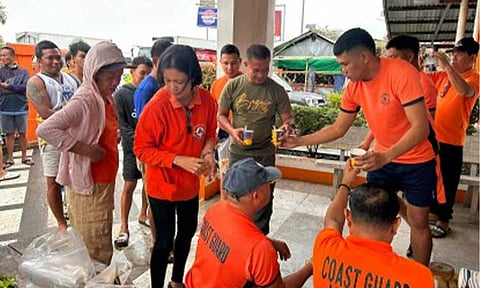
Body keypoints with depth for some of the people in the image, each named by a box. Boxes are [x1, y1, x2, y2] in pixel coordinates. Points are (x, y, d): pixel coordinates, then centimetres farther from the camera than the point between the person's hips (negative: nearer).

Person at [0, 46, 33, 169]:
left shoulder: (23, 71, 1)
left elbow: (26, 87, -10)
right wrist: (18, 88, -18)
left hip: (21, 108, 0)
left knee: (22, 134, 8)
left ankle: (24, 157, 19)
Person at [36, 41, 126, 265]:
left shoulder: (107, 99, 6)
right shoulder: (84, 101, -21)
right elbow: (45, 130, -29)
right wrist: (84, 149, -27)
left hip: (104, 182, 9)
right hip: (88, 186, -8)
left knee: (102, 247, 22)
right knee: (96, 251, 5)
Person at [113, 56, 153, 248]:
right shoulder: (121, 94, -4)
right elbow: (121, 124, -8)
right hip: (132, 147, -3)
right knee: (129, 185, -2)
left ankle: (143, 215, 35)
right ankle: (124, 228, 9)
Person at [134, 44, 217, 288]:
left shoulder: (207, 100, -12)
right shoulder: (157, 106, -24)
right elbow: (141, 149, -18)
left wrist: (208, 152, -16)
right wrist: (180, 160, -28)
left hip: (190, 183, 6)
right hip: (162, 184, -5)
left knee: (187, 232, 22)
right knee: (164, 241, 4)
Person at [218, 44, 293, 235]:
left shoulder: (277, 90, -3)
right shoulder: (233, 86, -2)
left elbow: (287, 118, -1)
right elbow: (221, 115, 3)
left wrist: (285, 126, -25)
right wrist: (232, 130, -16)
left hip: (265, 154, 0)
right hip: (238, 151, 1)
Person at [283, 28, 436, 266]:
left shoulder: (401, 73, -25)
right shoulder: (353, 88, -6)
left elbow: (421, 127, -29)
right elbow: (338, 129, 1)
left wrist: (385, 156, -41)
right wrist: (299, 141, -5)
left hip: (417, 161, -5)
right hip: (381, 159, 5)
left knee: (418, 221, 6)